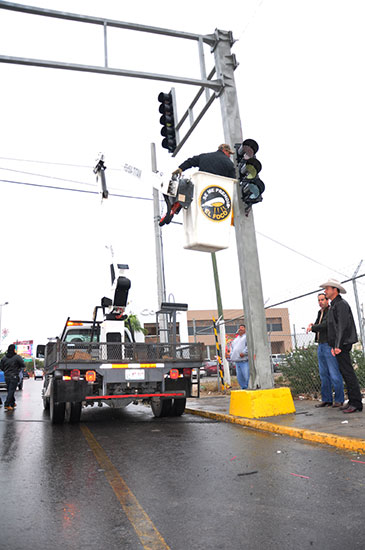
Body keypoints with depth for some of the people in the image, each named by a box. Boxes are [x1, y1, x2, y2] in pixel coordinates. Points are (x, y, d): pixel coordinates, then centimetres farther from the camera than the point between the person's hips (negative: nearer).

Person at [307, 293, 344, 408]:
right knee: (324, 374, 8)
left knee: (334, 374, -6)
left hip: (330, 345, -8)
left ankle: (339, 400, 3)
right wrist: (312, 325, -3)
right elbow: (317, 327, 18)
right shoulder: (320, 312, 19)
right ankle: (327, 400, 13)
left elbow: (324, 326, -19)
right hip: (321, 346, 8)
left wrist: (312, 327, -7)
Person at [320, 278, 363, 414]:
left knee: (347, 372, -9)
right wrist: (333, 346, 14)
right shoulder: (334, 306, 20)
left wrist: (338, 345, -24)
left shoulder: (341, 304, -10)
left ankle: (356, 403, -6)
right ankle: (352, 401, 15)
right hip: (338, 345, 10)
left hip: (342, 345, -10)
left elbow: (343, 325, -20)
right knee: (344, 372, 10)